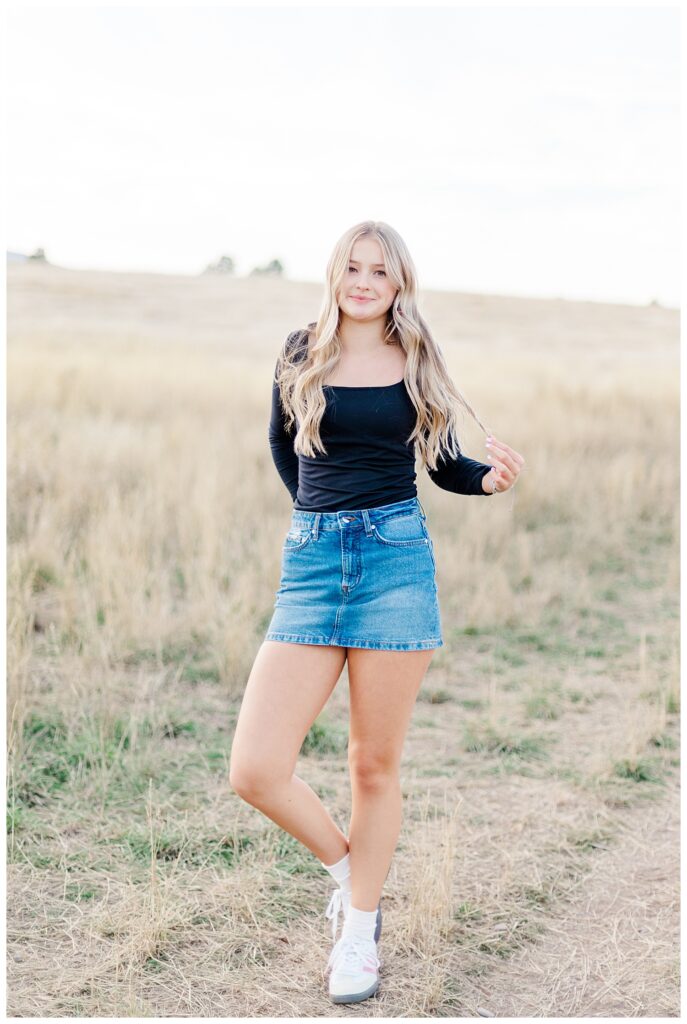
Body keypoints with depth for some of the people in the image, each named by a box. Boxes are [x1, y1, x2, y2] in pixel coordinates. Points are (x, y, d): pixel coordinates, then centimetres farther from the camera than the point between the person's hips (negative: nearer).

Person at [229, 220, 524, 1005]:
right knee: (255, 771, -8)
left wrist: (492, 476, -7)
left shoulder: (417, 366, 7)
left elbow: (445, 466, 13)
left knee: (374, 764, 6)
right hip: (312, 561, 1)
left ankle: (360, 932, 25)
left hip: (397, 561, -1)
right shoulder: (302, 355, 8)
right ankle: (345, 870, 21)